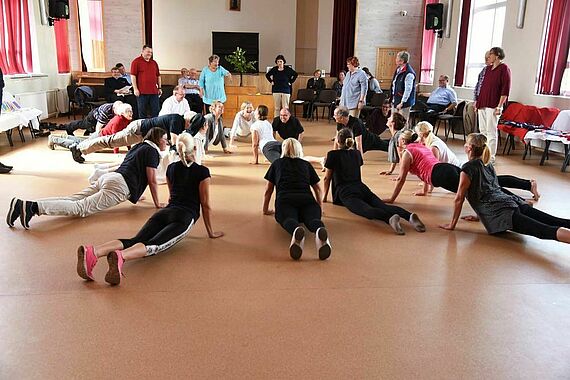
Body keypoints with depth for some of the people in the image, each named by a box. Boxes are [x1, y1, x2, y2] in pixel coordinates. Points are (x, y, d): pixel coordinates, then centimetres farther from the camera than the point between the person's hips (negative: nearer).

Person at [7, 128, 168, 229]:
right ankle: (34, 207, -34)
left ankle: (21, 205, -12)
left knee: (72, 200, -2)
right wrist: (157, 203, 7)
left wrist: (134, 194, 44)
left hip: (107, 178, 9)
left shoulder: (139, 146, 28)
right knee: (81, 207, -19)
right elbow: (152, 181, -2)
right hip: (119, 185, -9)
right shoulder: (152, 150, 1)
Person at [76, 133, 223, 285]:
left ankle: (92, 251, -42)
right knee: (154, 245, -27)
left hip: (164, 212, 5)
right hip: (184, 217, -5)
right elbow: (205, 205, 6)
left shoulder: (171, 168, 23)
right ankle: (120, 256, -58)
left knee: (134, 241, -16)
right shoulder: (202, 172, 5)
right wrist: (211, 232, 15)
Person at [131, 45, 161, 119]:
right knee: (142, 111, 3)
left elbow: (158, 76, 20)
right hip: (142, 92, -4)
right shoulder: (136, 61, 0)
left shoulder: (154, 62, 16)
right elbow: (133, 76, -5)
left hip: (154, 91, 4)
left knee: (155, 111, 3)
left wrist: (160, 88, 13)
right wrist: (135, 89, -11)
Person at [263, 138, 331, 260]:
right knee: (312, 218, -22)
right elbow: (318, 189, 34)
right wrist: (319, 208, 48)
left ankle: (296, 230, -64)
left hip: (285, 200, -1)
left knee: (288, 218, -27)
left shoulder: (277, 163, 30)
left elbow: (268, 190, 30)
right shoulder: (306, 164, 32)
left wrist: (266, 210, 41)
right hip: (307, 200, 1)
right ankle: (320, 230, -59)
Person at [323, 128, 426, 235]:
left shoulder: (333, 155, 8)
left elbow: (327, 178, 14)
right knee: (384, 206, -17)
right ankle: (409, 216, -44)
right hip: (361, 188, 5)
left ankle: (390, 218, -60)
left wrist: (324, 196, 25)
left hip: (345, 192, -5)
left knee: (366, 210, -31)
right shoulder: (357, 153, 22)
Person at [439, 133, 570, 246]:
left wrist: (452, 224, 8)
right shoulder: (487, 164, 24)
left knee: (543, 230, -24)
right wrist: (479, 216, 41)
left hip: (500, 212, -8)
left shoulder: (468, 169, -1)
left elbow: (459, 199, -1)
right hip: (512, 201, 8)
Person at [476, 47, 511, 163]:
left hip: (493, 106, -8)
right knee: (482, 130, 10)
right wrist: (478, 101, 17)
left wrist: (499, 106, -16)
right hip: (482, 104, 8)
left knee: (491, 132, -5)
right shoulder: (488, 68, 17)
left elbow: (505, 89, -11)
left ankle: (491, 157, 1)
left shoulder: (504, 68, -6)